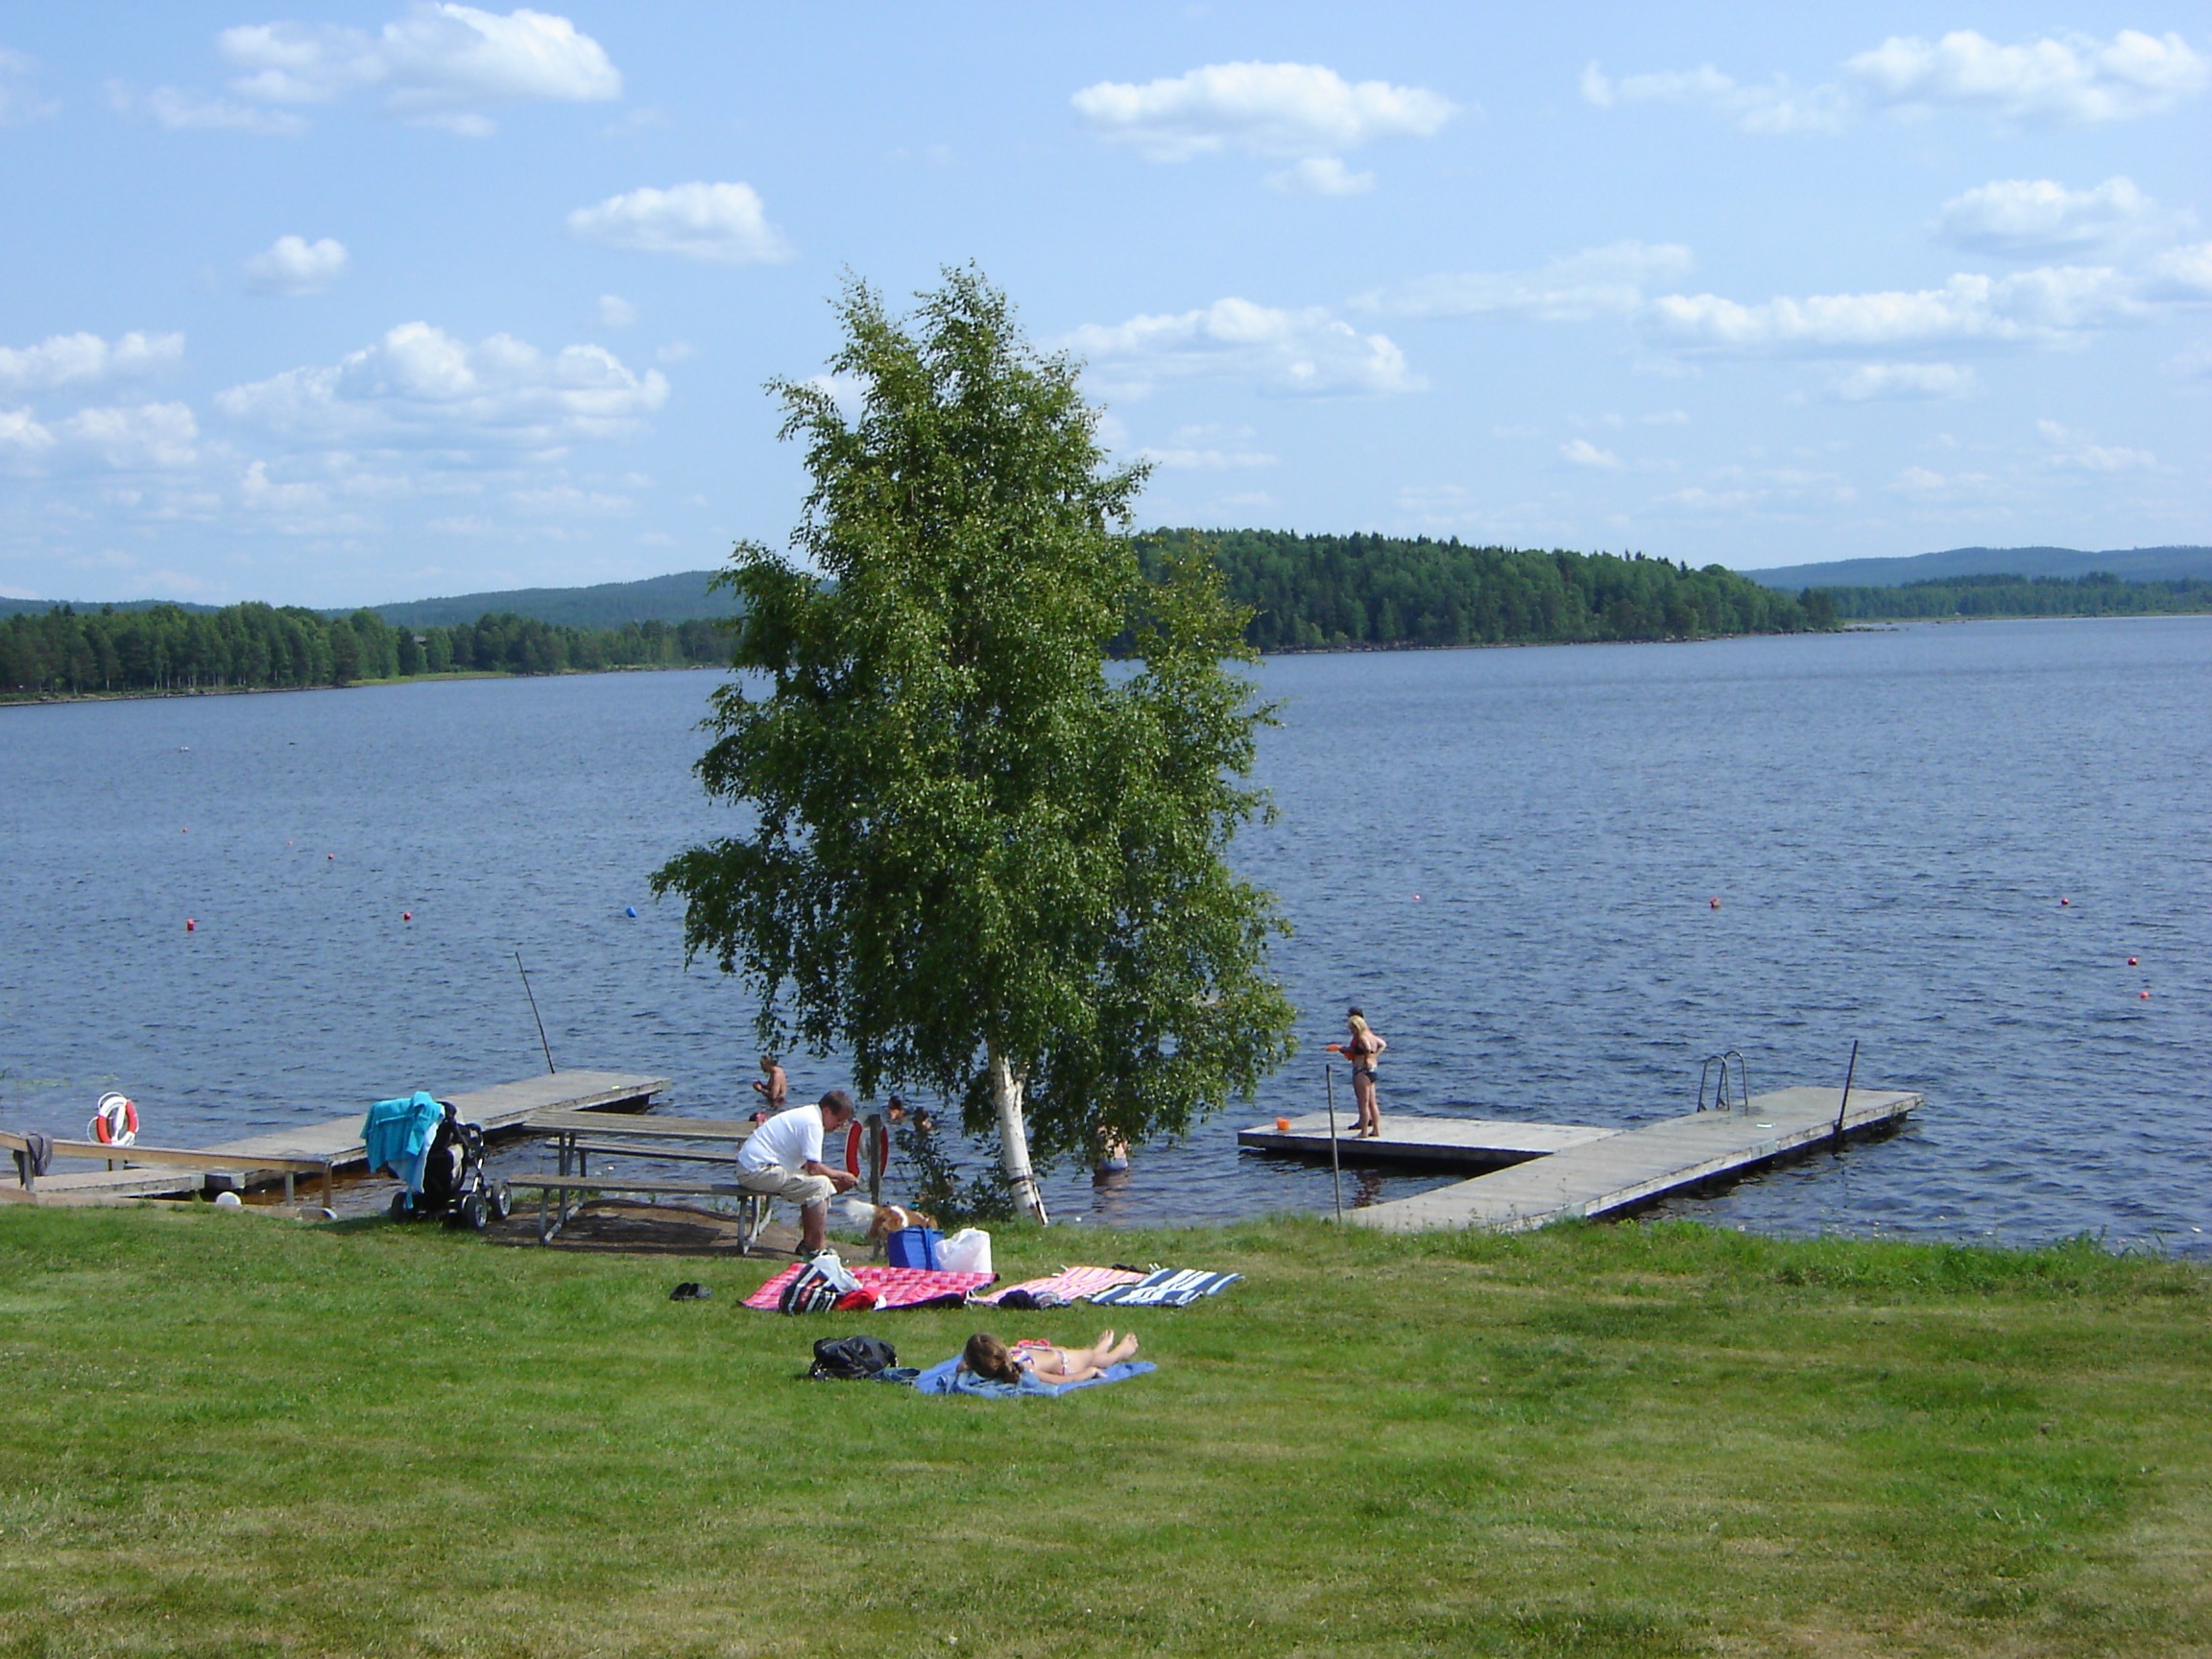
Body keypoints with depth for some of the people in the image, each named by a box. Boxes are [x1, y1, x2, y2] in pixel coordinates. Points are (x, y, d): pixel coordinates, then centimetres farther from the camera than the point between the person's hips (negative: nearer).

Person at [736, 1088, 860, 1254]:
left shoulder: (808, 1115, 15)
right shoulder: (812, 1122, -16)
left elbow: (808, 1165, 15)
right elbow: (813, 1168, -20)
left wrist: (837, 1178, 4)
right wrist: (840, 1176, -5)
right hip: (758, 1170, -11)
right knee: (819, 1185, -17)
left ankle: (807, 1243, 13)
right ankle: (816, 1249, -15)